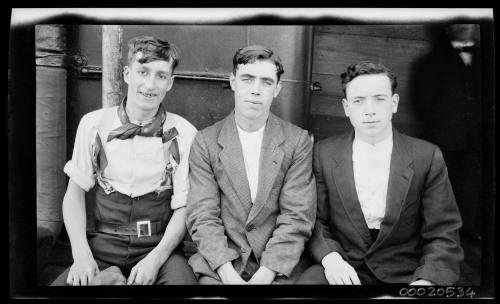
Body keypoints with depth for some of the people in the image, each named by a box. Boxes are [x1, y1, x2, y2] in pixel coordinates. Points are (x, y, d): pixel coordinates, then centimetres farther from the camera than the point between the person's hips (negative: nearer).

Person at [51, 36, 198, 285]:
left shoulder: (184, 133, -6)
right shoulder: (93, 124, -1)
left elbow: (184, 206, -4)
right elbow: (75, 191, 4)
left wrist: (155, 259, -17)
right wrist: (81, 254, -10)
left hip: (160, 244, 0)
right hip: (104, 243, 1)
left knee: (182, 279, -30)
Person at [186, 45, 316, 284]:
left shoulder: (298, 141, 0)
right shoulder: (205, 141, 1)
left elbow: (297, 218, -4)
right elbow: (202, 217, -4)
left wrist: (265, 273, -14)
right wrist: (228, 274, -15)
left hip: (279, 267, 0)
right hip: (219, 265, 0)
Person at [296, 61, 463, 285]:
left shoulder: (428, 157, -2)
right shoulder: (324, 153, 1)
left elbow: (443, 235, -1)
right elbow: (315, 219, 4)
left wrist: (426, 280, -18)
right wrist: (330, 256, -14)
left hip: (403, 274, 1)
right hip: (342, 269, 0)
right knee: (307, 281, -27)